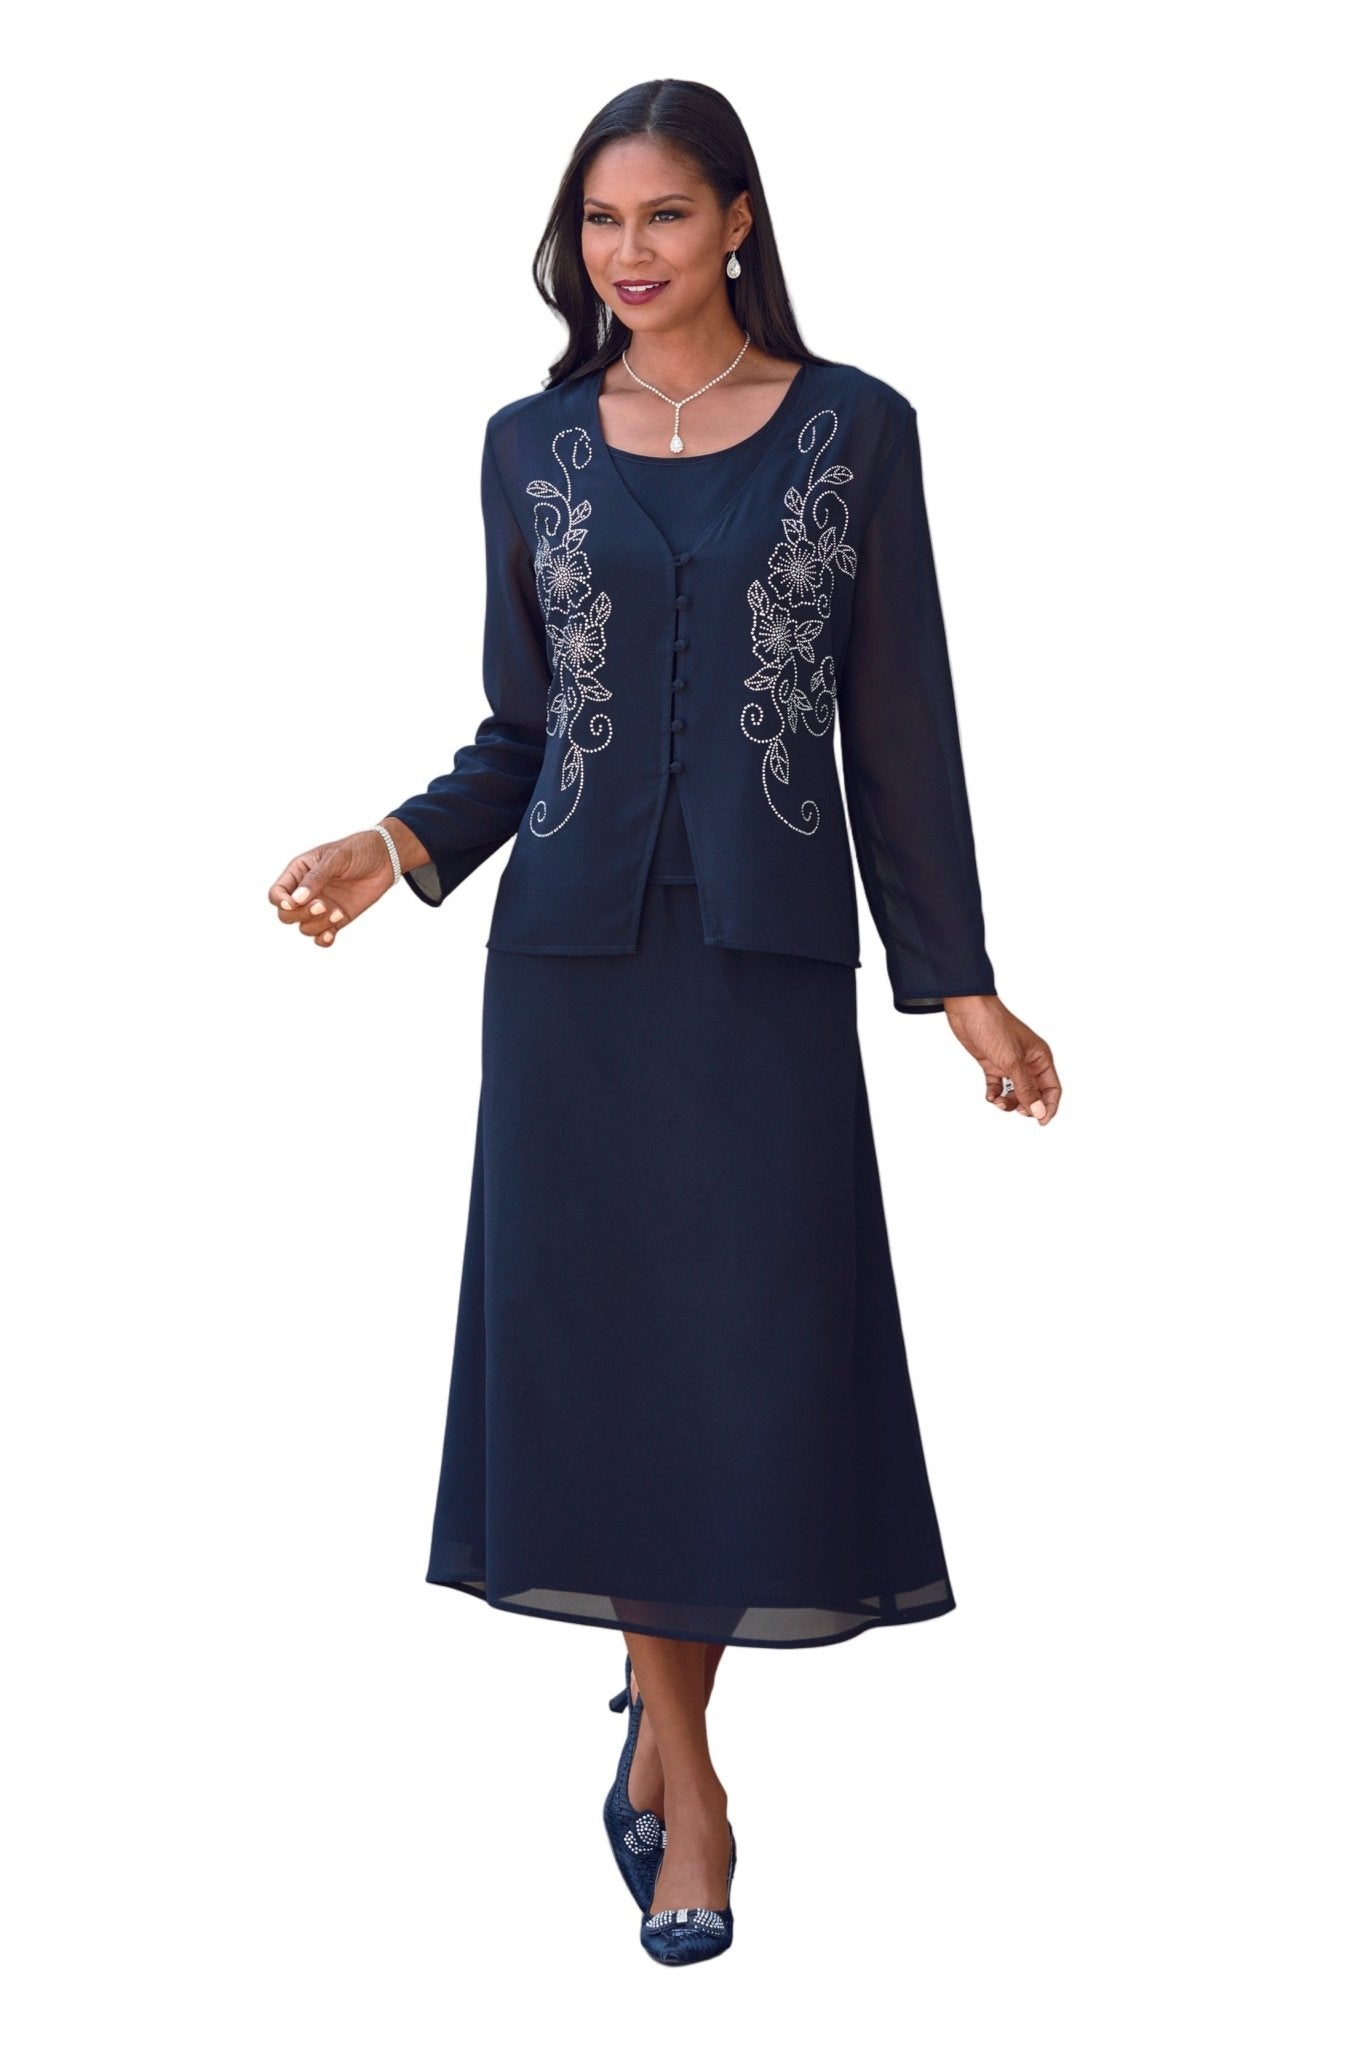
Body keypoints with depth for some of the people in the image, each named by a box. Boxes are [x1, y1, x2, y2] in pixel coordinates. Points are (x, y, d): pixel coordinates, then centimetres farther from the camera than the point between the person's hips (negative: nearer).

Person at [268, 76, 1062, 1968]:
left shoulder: (855, 430, 2)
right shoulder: (534, 445, 8)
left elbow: (899, 720, 3)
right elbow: (522, 723, 12)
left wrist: (958, 977, 1)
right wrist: (398, 848, -6)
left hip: (768, 951, -1)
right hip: (578, 952, 2)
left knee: (755, 1341, 0)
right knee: (604, 1329, 1)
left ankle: (666, 1711, 21)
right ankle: (683, 1775, 11)